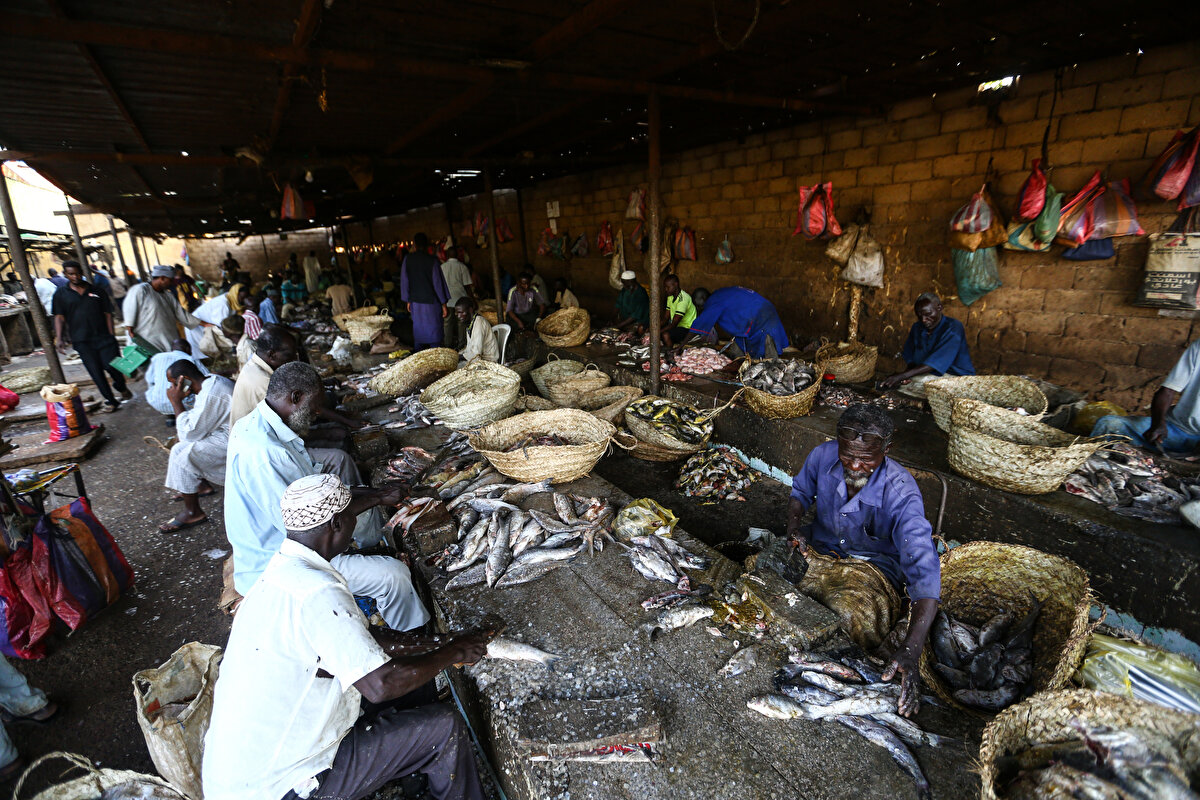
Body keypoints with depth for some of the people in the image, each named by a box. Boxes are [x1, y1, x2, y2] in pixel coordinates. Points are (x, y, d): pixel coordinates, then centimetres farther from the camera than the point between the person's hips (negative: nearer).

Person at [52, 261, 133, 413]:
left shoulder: (96, 290, 9)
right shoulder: (61, 295, 8)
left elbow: (107, 313, 8)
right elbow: (59, 317, 5)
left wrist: (111, 335, 1)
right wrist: (60, 339, -6)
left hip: (103, 336, 0)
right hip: (82, 341, 0)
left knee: (112, 365, -8)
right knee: (96, 371, 0)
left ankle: (122, 388, 23)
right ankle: (111, 401, 7)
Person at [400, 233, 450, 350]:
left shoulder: (407, 259, 0)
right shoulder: (432, 260, -10)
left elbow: (404, 281, 5)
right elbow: (438, 283, -9)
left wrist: (408, 301, 15)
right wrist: (444, 304, -5)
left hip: (415, 302, 3)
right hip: (431, 301, -3)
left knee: (418, 331, 12)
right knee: (434, 332, 3)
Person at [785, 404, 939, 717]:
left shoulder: (901, 494, -29)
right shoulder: (824, 455, -17)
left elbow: (924, 571, -37)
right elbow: (800, 491, 7)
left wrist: (910, 650, -48)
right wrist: (794, 526, -14)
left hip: (872, 564, -3)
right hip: (819, 550, 4)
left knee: (861, 629, -31)